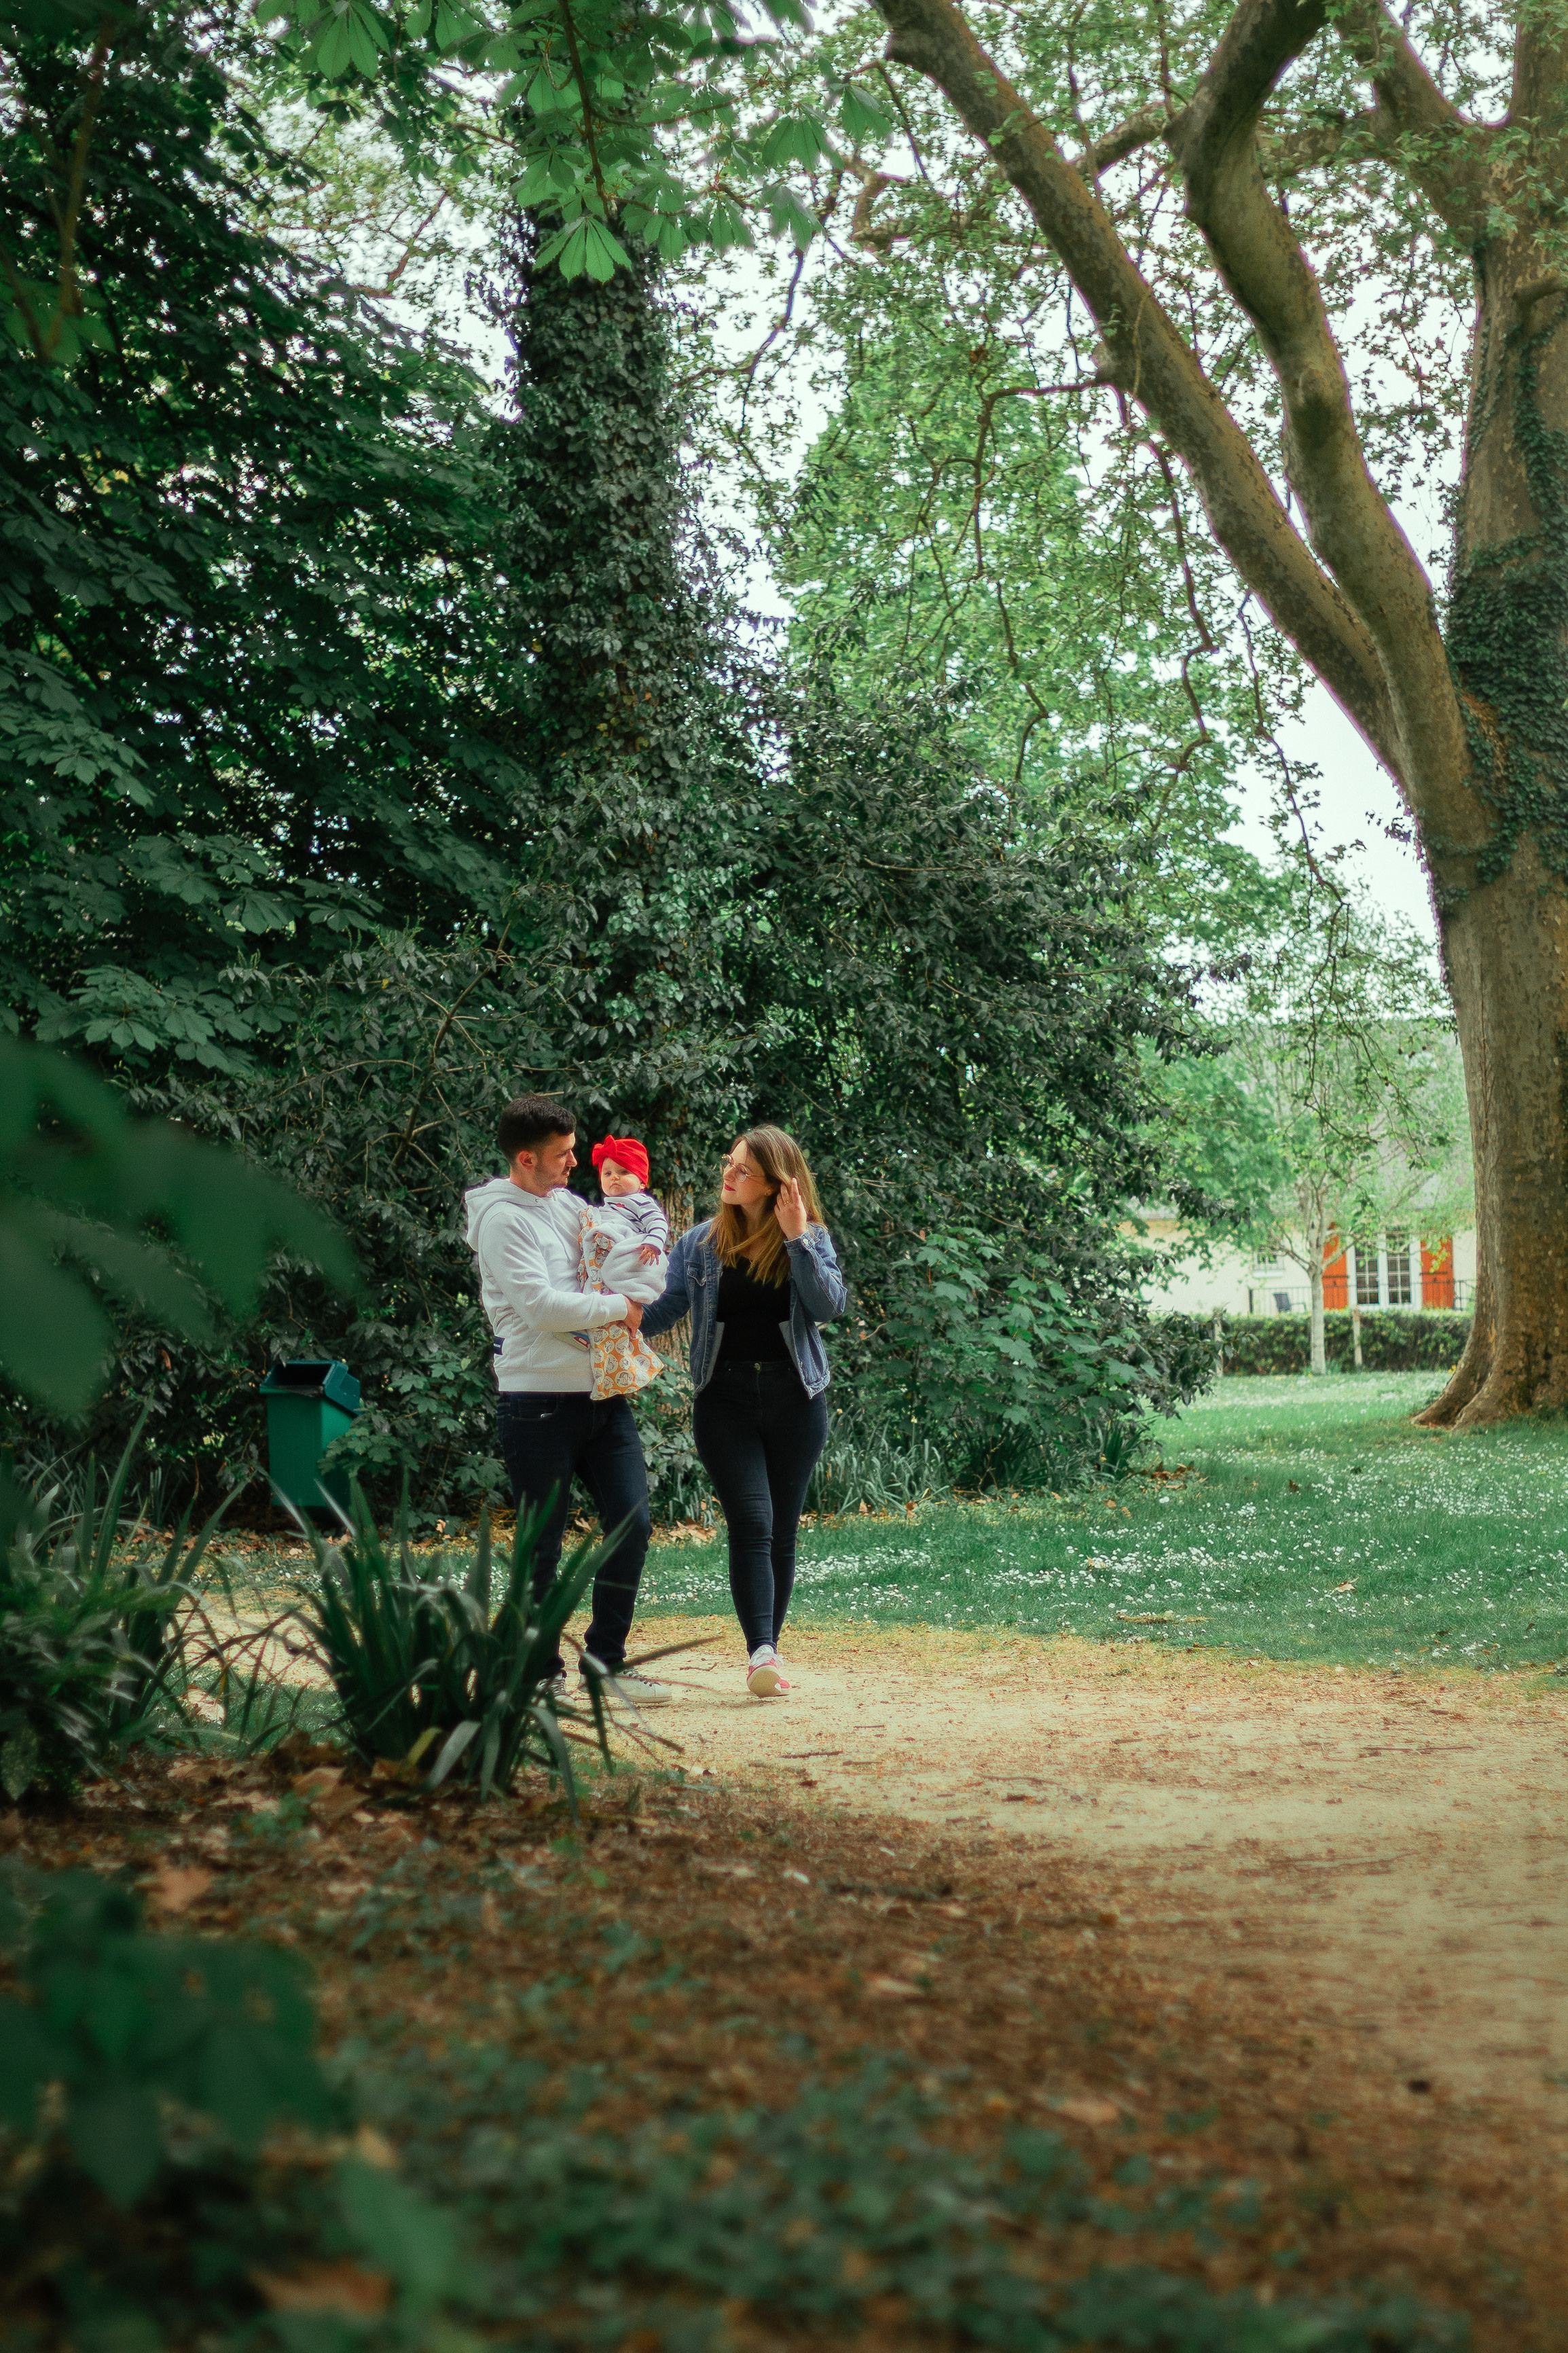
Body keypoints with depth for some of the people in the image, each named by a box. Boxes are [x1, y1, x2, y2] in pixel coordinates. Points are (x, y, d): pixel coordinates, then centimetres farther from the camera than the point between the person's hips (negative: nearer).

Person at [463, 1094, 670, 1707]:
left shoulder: (565, 1203, 15)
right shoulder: (502, 1216, -10)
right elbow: (541, 1306, -19)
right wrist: (620, 1307, -10)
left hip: (602, 1393, 7)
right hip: (539, 1402, -7)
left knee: (633, 1523, 2)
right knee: (543, 1546, 2)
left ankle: (606, 1660, 14)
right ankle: (541, 1671, 15)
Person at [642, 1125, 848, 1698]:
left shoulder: (810, 1239, 4)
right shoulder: (700, 1244, 6)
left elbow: (829, 1306, -11)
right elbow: (660, 1312, 5)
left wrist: (798, 1238, -16)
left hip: (793, 1397, 1)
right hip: (724, 1396, -1)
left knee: (782, 1532, 5)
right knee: (751, 1525, -14)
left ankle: (766, 1658, 14)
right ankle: (761, 1652, -21)